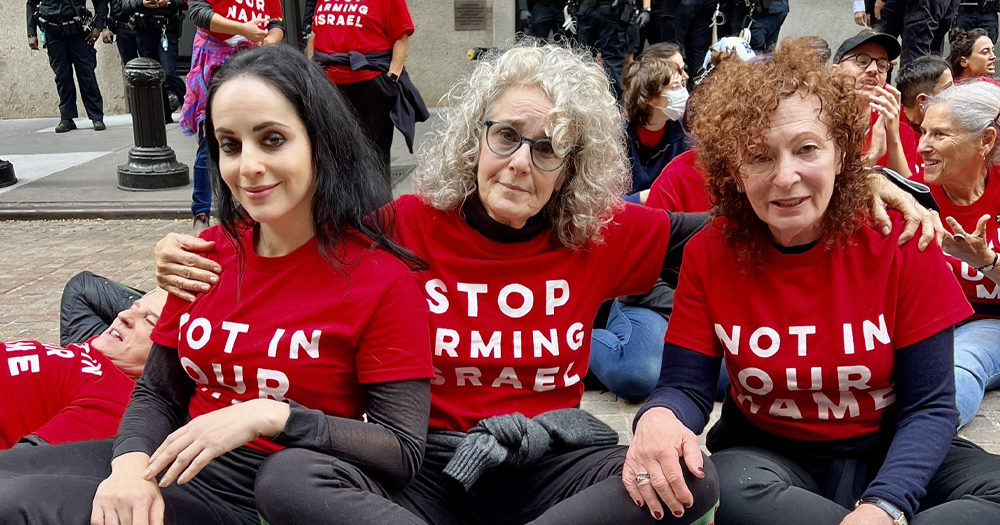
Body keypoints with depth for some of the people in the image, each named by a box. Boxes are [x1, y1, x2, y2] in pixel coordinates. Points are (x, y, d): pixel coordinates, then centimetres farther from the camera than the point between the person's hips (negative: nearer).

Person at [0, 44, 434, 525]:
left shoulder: (382, 277, -13)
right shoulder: (207, 253, 4)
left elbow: (403, 453, -13)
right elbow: (157, 393, 10)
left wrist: (268, 416, -24)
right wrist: (132, 468, -12)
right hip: (185, 470, 6)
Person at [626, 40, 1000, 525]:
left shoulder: (899, 244, -12)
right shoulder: (709, 255, -9)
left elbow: (928, 406, -11)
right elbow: (686, 387, -9)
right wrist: (659, 417, -36)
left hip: (889, 454, 1)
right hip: (766, 456, 0)